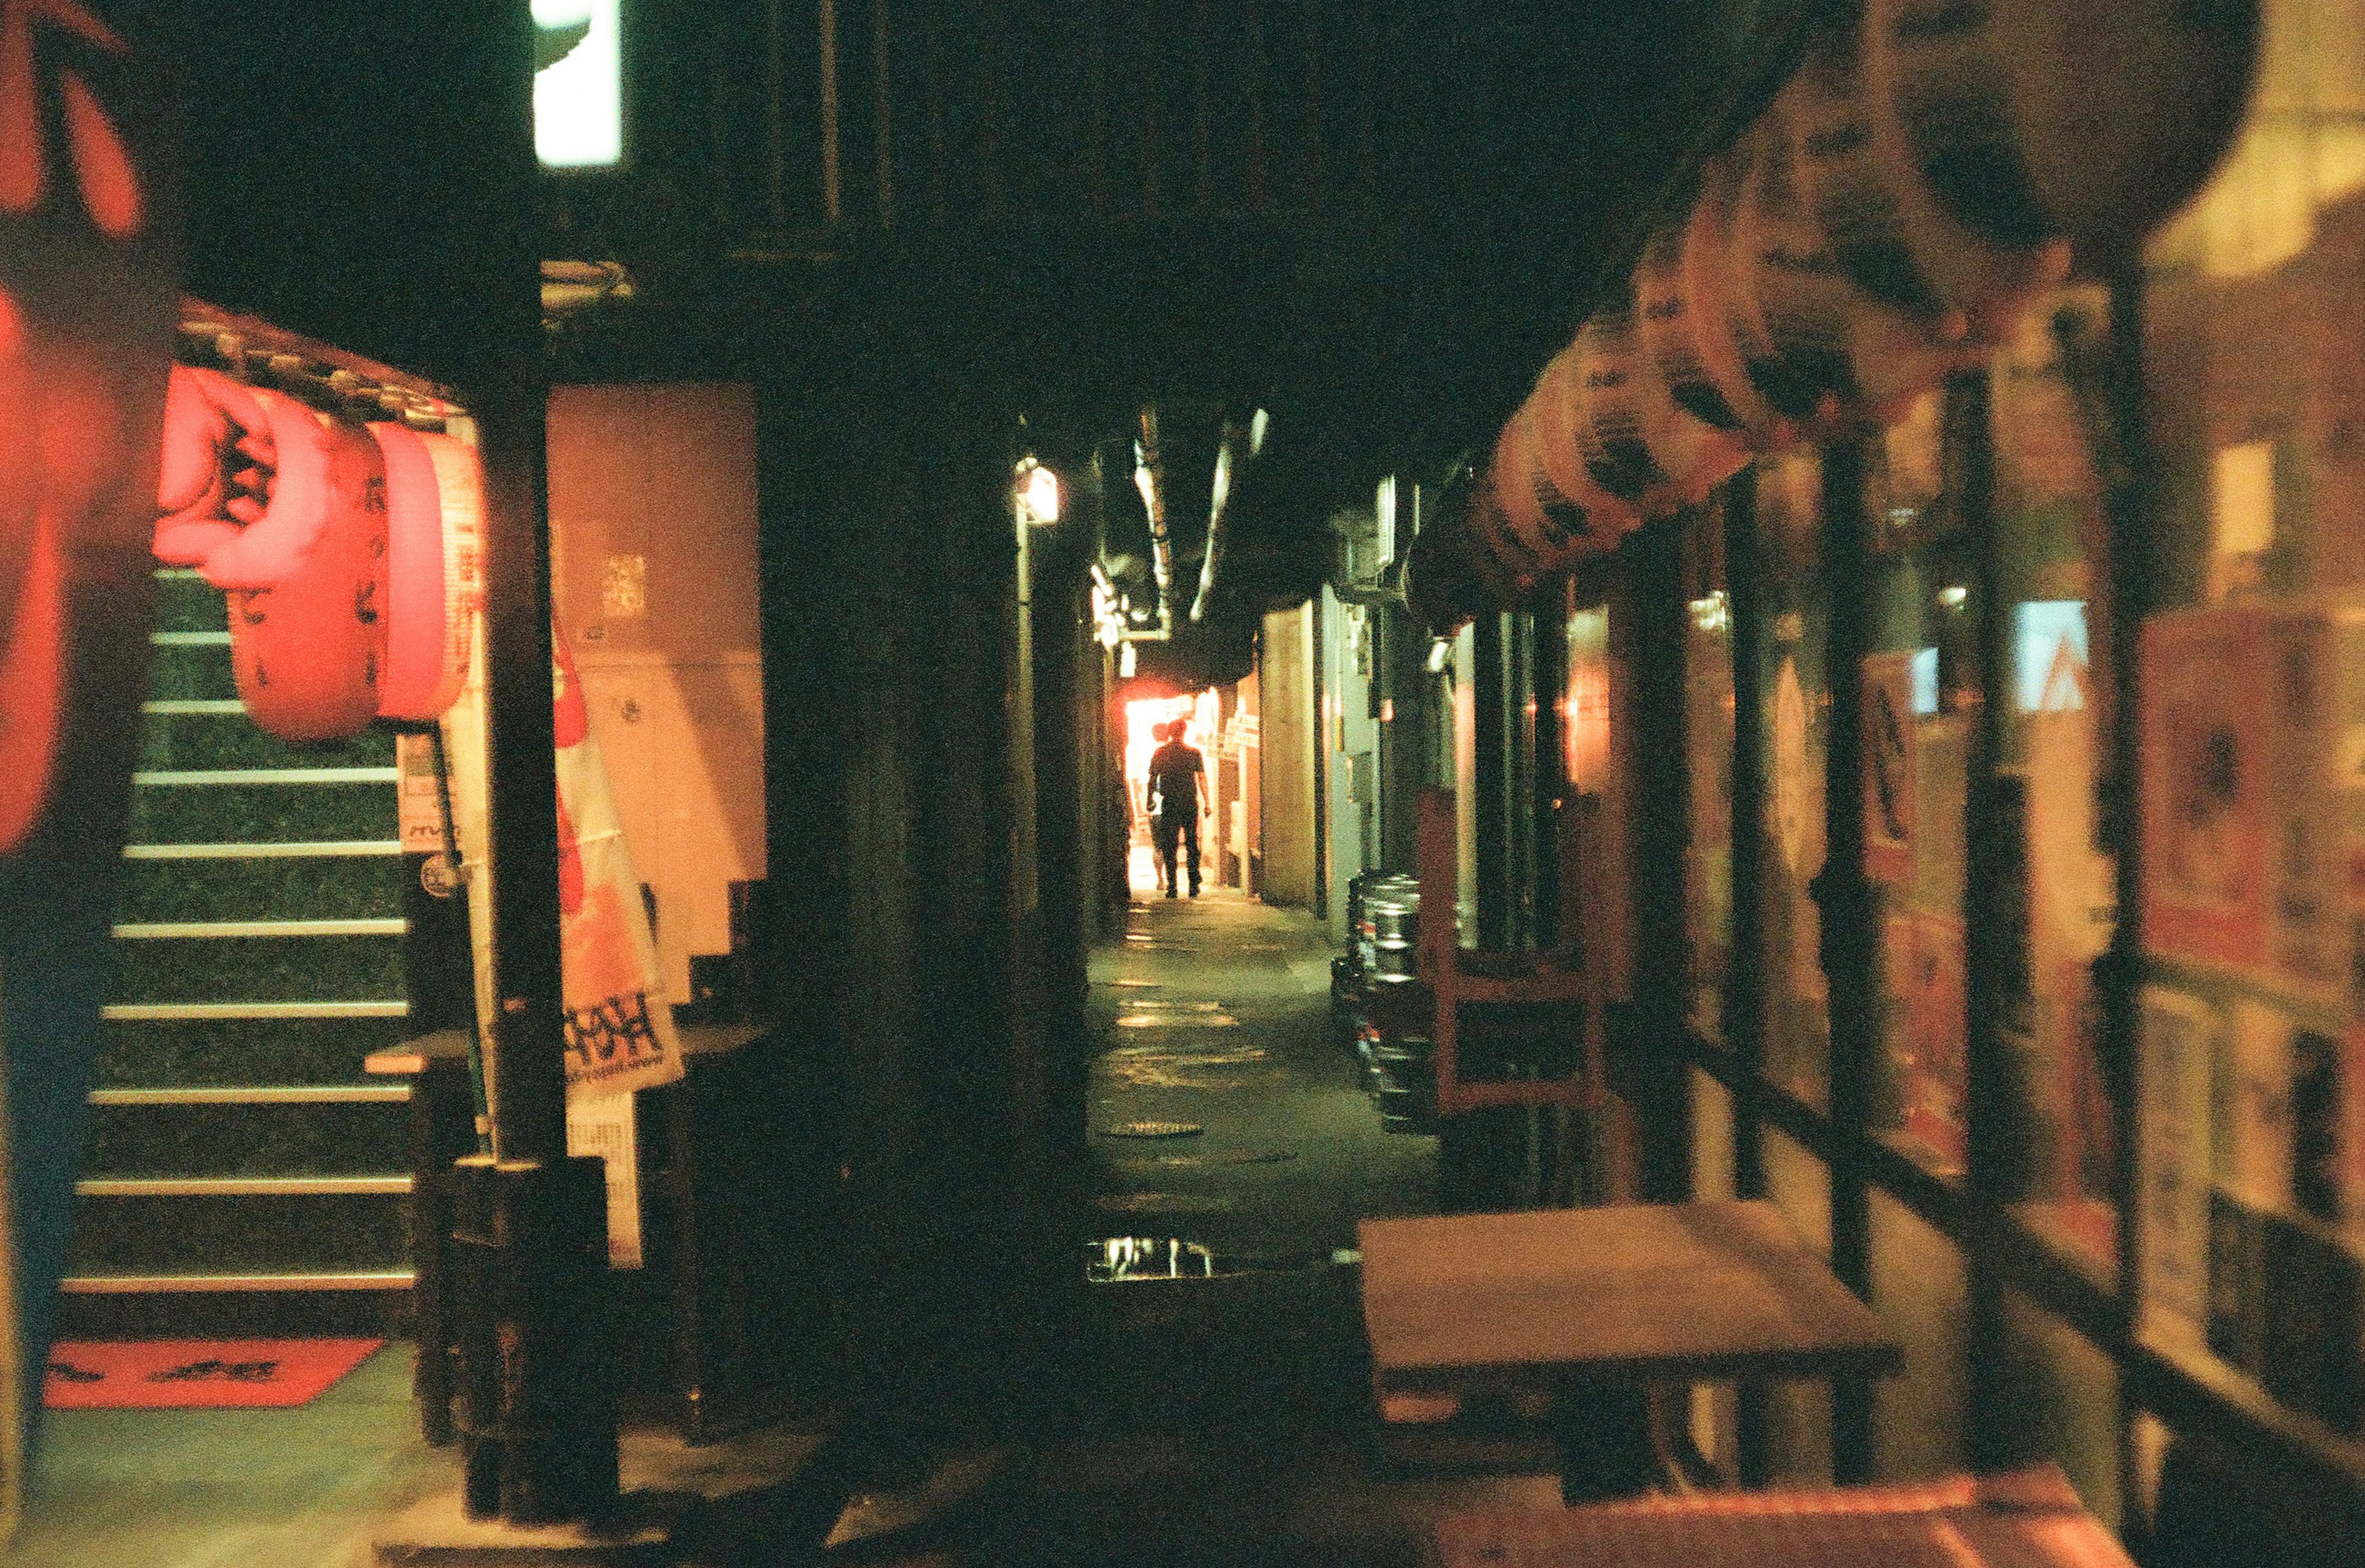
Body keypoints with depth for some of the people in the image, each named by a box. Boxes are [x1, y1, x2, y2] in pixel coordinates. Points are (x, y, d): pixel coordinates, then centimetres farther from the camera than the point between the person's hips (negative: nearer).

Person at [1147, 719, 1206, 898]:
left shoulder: (1160, 753, 0)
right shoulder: (1194, 753, 0)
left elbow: (1152, 781, 1)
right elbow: (1203, 780, -1)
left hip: (1169, 804, -1)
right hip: (1190, 804, 1)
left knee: (1169, 848, 4)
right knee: (1192, 845, 9)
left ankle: (1172, 887, -1)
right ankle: (1194, 887, 7)